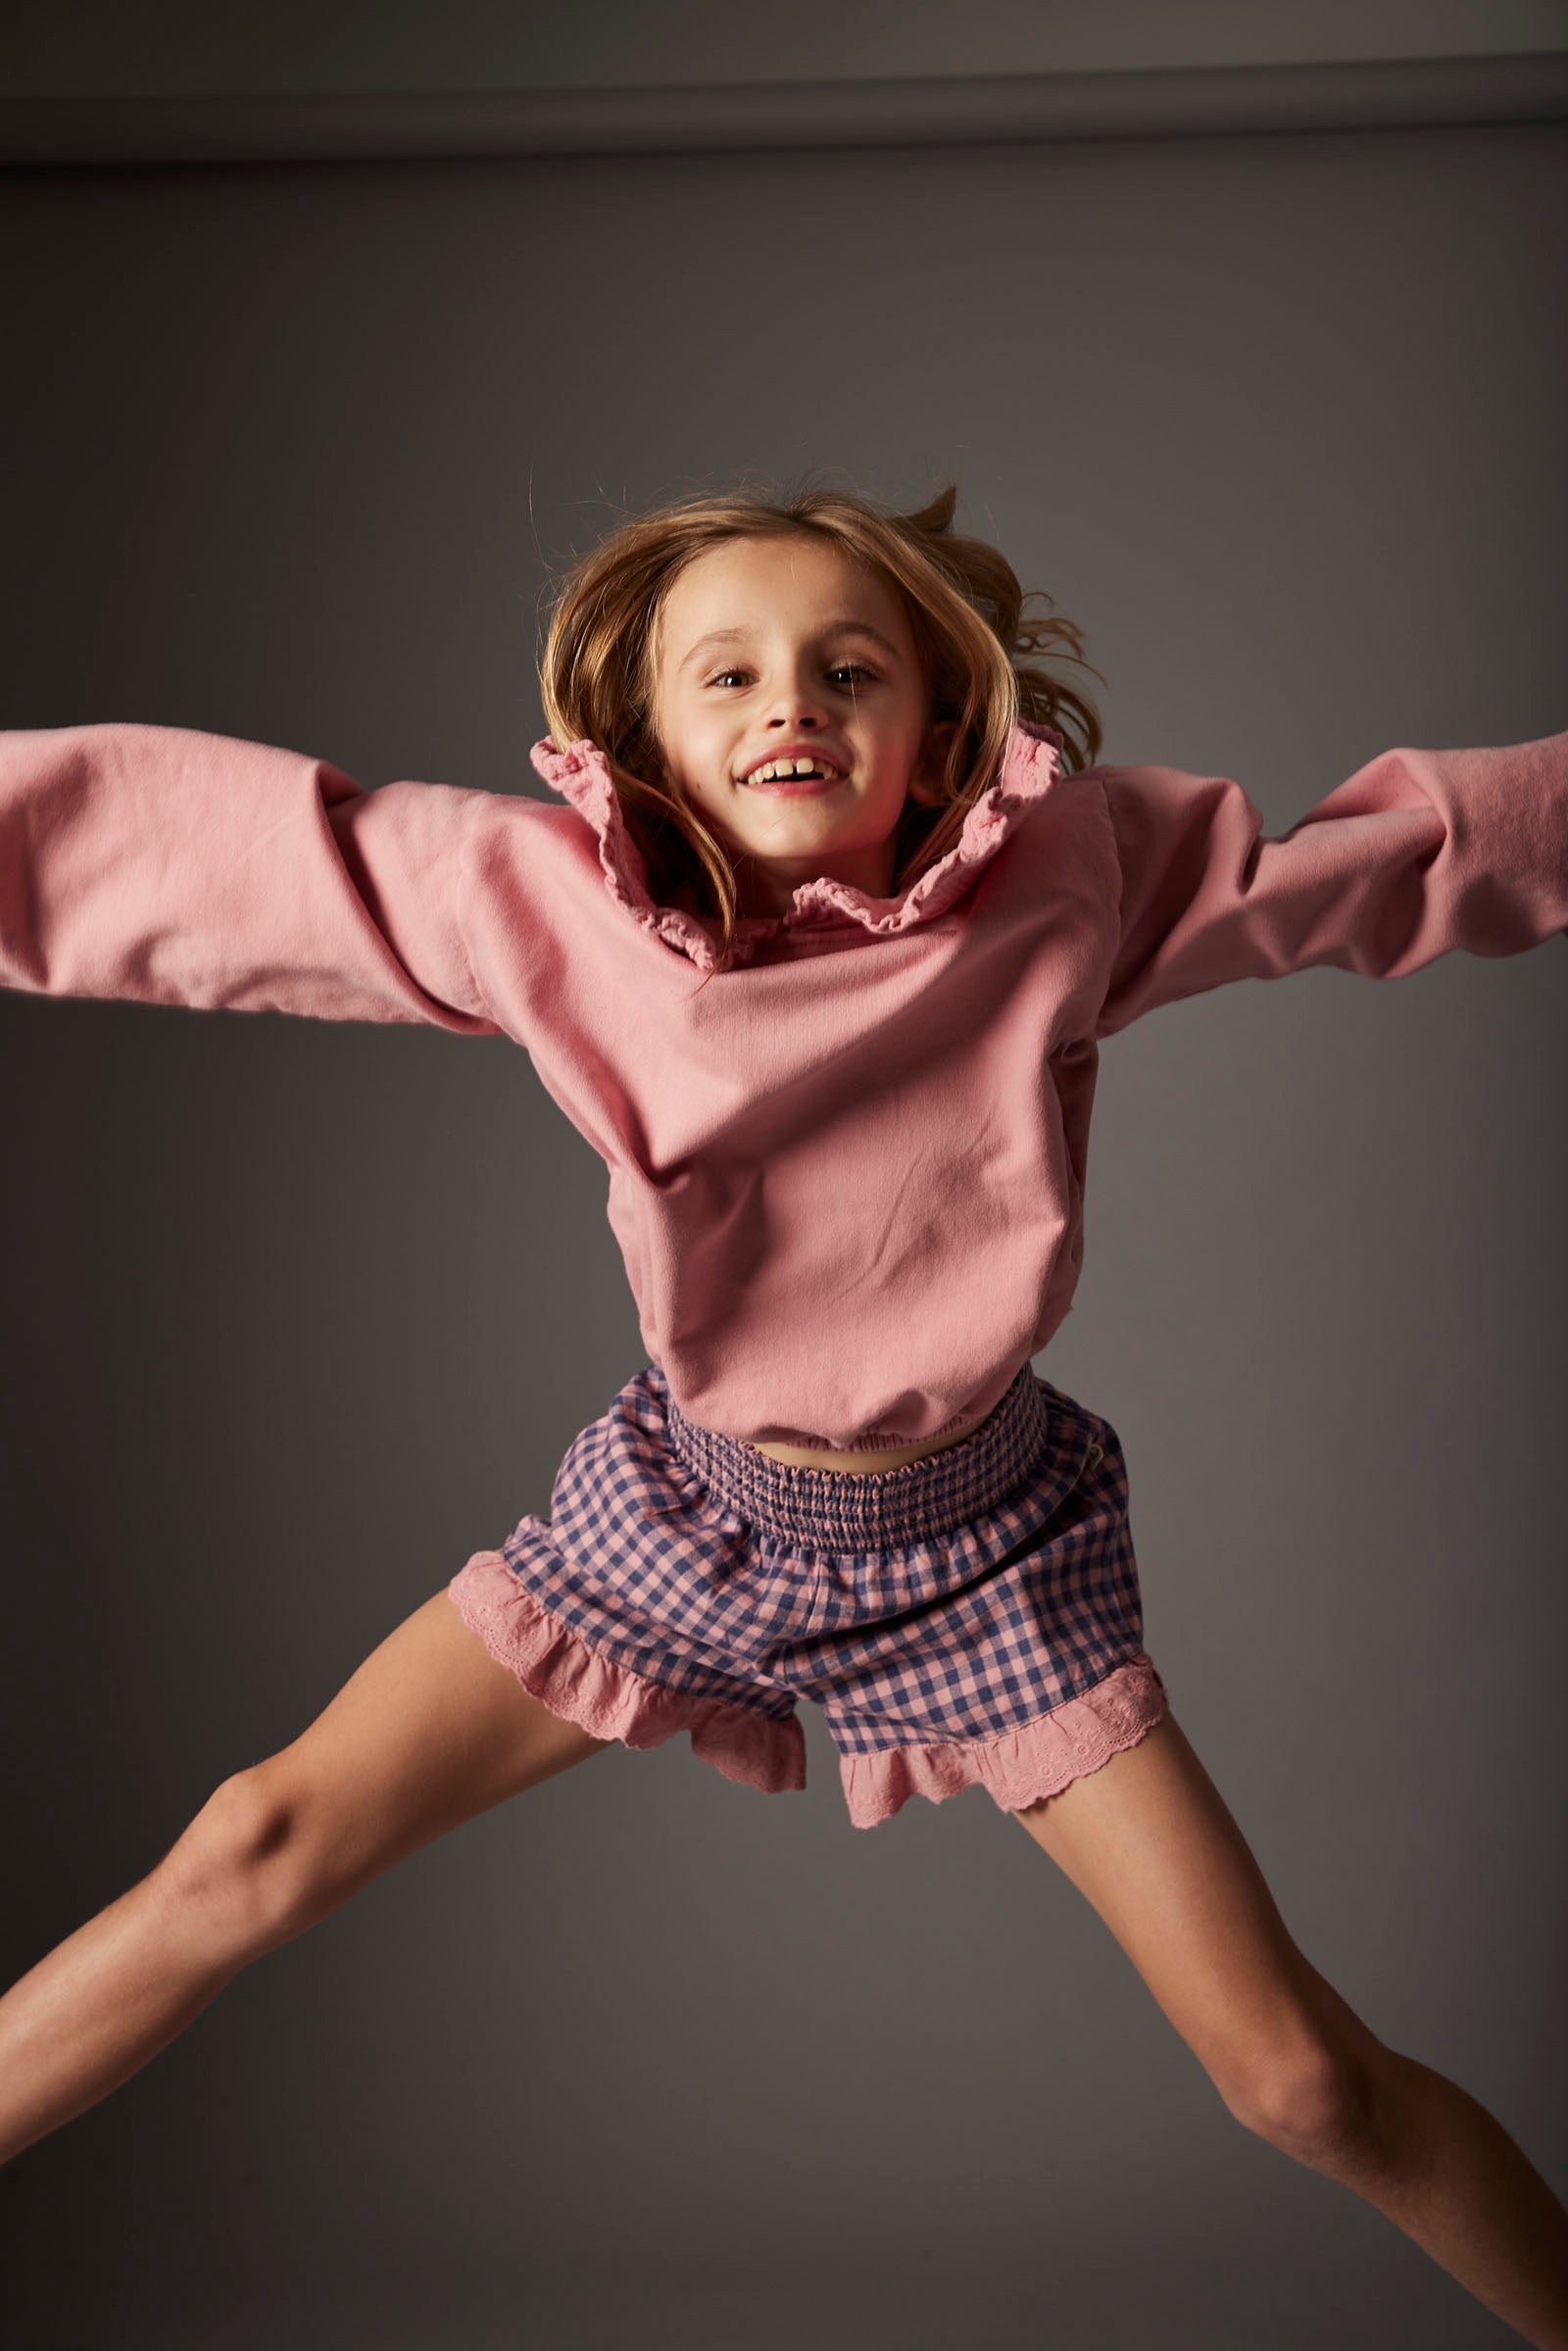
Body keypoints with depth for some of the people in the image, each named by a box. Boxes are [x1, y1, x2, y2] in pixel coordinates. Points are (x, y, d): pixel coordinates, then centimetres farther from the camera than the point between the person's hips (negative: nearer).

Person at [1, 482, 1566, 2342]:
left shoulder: (1079, 875, -17)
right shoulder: (554, 903, -16)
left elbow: (1407, 844, -7)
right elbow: (183, 834, -15)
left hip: (981, 1540, -1)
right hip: (690, 1499, 1)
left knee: (1303, 2078, 0)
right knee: (259, 1849, -1)